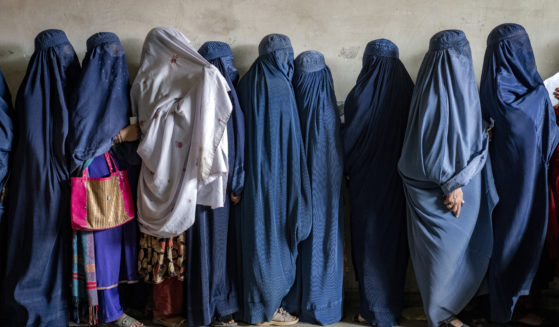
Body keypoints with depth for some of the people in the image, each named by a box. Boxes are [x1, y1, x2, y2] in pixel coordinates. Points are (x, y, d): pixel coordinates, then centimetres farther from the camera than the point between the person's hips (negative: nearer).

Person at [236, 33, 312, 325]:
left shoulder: (247, 84, 7)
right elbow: (289, 137, -13)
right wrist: (294, 181, -6)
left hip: (253, 173, 7)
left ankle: (254, 301, 26)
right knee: (274, 235, 3)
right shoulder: (280, 86, -14)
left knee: (256, 233, 15)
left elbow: (244, 133, 10)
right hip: (275, 173, -7)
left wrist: (246, 173, 15)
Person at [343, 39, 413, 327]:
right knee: (395, 237, 16)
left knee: (369, 239, 8)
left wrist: (347, 169, 7)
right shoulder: (408, 91, -3)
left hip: (367, 181, -4)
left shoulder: (361, 95, -15)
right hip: (399, 180, 4)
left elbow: (349, 138, -10)